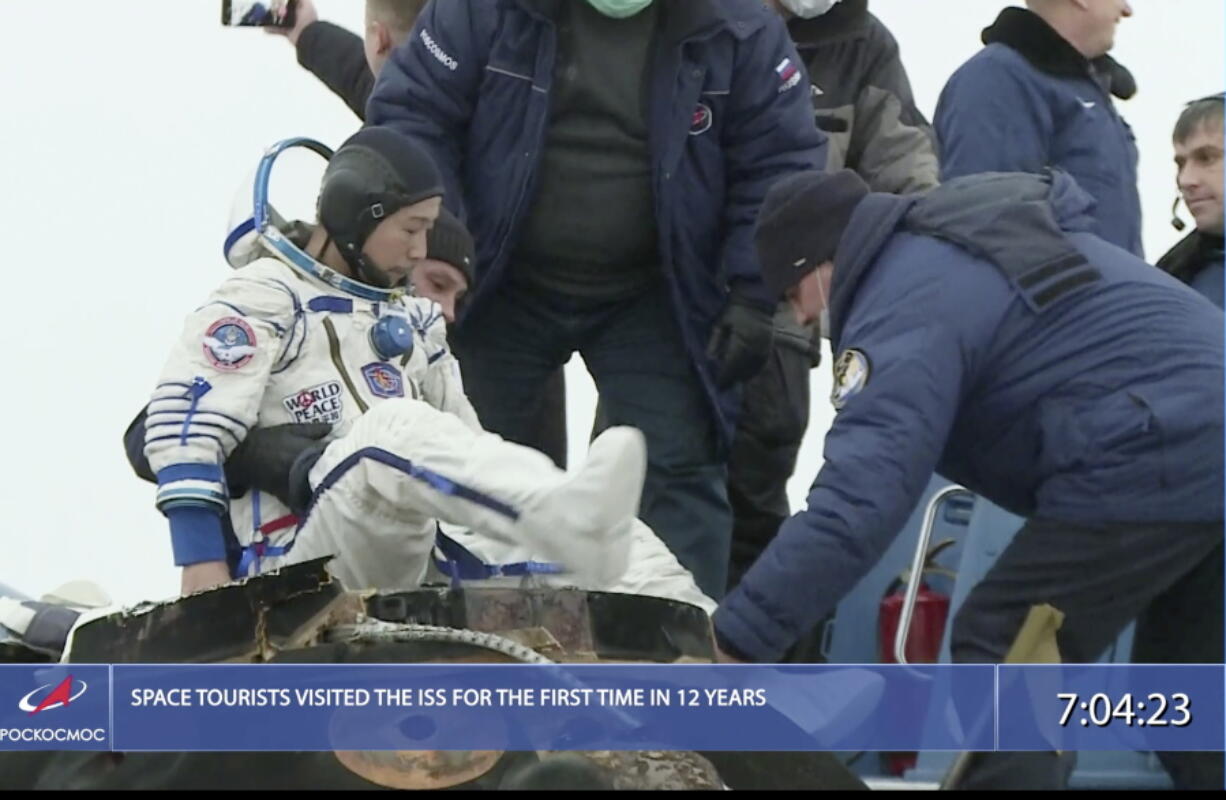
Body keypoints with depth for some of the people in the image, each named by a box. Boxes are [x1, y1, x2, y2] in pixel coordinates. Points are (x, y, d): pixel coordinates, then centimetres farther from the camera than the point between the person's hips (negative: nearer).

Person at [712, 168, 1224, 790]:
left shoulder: (906, 307, -13)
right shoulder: (966, 230, 19)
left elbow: (855, 502, -23)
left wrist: (731, 646, -24)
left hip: (1150, 464, -10)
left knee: (1001, 659, -5)